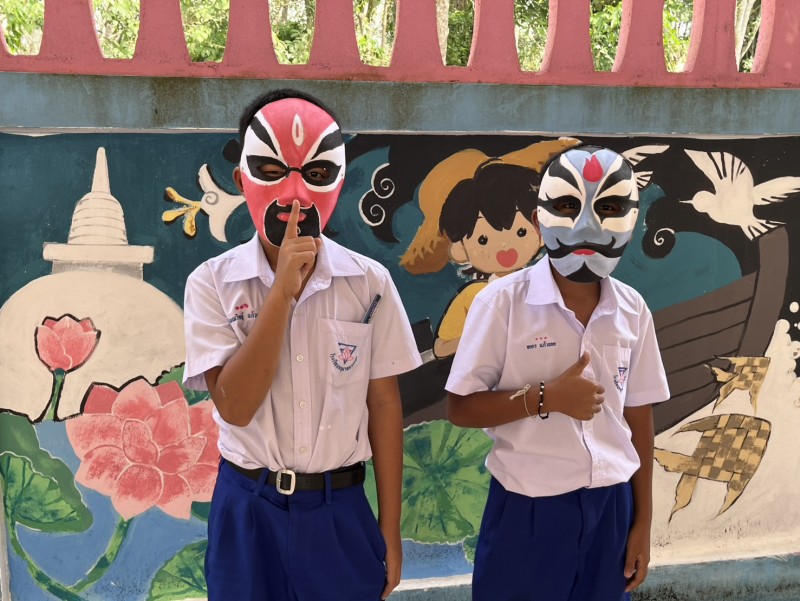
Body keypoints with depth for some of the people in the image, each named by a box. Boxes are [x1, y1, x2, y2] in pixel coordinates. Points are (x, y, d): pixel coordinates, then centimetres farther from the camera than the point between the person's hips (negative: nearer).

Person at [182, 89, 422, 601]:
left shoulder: (369, 282, -6)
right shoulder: (213, 283, -8)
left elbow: (384, 405, -1)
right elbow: (235, 405, -18)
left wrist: (390, 531, 2)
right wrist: (283, 289, -24)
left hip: (341, 509, 1)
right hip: (248, 510, 0)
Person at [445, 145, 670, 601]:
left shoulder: (633, 309, 1)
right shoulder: (504, 301, -12)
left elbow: (639, 418, 7)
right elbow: (461, 408, -9)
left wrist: (642, 521, 9)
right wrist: (544, 397, -21)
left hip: (610, 507, 4)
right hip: (528, 510, -3)